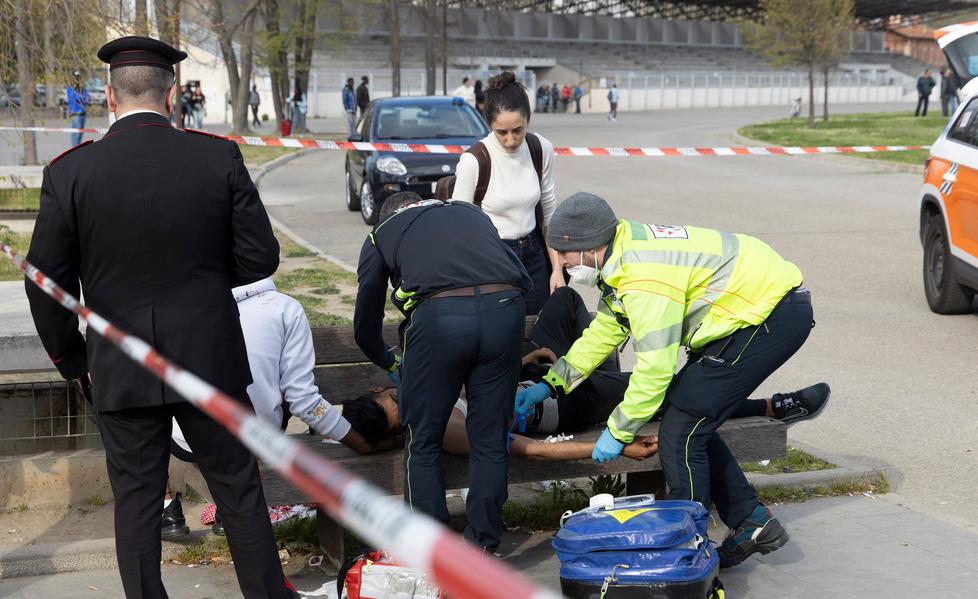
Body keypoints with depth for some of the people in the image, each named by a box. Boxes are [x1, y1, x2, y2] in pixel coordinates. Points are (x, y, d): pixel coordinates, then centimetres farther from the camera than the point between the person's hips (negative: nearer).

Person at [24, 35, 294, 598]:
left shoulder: (70, 171, -8)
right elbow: (260, 257, -4)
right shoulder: (219, 157, -7)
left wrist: (73, 361, 10)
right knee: (240, 489, 14)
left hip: (121, 371, 0)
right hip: (210, 360, 1)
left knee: (136, 499, 11)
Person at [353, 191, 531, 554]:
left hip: (439, 314, -3)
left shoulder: (381, 233, 27)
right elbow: (517, 272, 34)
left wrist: (391, 364, 48)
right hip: (505, 307, 3)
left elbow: (365, 325, 29)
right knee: (490, 440, 15)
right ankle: (484, 546, 23)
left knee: (423, 443, 13)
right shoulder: (470, 213, 35)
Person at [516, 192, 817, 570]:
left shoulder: (644, 278, -25)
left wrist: (617, 431, -11)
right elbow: (603, 331, 18)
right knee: (691, 423, 12)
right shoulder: (622, 254, 7)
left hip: (772, 316, -10)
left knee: (681, 430, -10)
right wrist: (550, 384, 15)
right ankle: (753, 523, 18)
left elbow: (655, 368, -23)